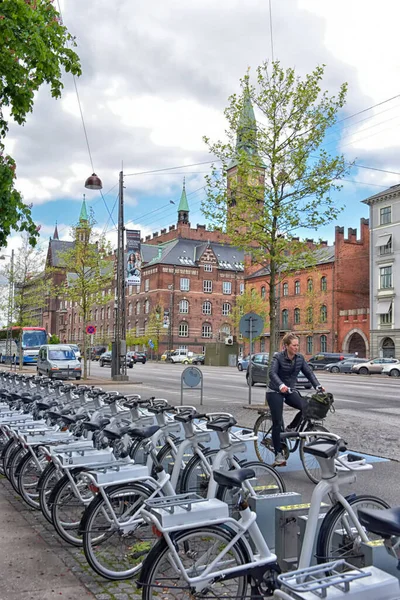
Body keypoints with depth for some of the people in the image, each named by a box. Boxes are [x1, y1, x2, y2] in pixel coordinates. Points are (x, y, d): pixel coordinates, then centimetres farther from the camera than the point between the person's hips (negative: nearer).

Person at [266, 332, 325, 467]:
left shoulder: (300, 358, -1)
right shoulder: (278, 357, -16)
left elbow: (309, 372, -5)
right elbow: (272, 373, -31)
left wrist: (318, 386, -21)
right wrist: (281, 386, -49)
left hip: (290, 391, 5)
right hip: (275, 392, -5)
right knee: (277, 422, -9)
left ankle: (290, 428, 4)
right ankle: (278, 455, -1)